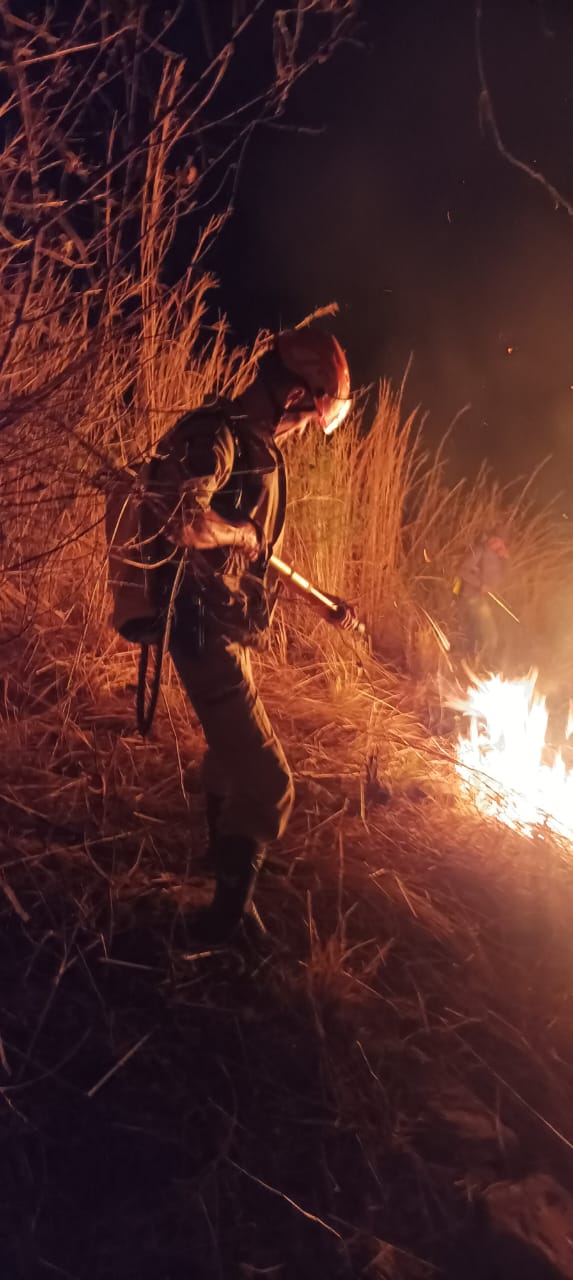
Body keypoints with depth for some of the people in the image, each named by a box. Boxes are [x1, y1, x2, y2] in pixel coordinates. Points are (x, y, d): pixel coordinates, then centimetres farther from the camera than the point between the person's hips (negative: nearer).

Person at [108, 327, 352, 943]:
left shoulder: (256, 447, 11)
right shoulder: (214, 436, -20)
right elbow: (182, 516, -40)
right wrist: (241, 532, -20)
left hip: (229, 624, 10)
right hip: (203, 628, -10)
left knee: (233, 746, 27)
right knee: (267, 781, -9)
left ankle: (223, 847, 49)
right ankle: (228, 915, 6)